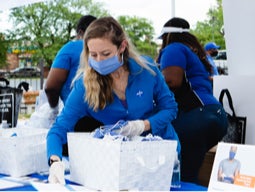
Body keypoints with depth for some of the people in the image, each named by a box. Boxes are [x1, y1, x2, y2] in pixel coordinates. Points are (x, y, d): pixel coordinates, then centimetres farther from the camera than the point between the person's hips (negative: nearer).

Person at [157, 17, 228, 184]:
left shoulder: (174, 49, 0)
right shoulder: (193, 51, 28)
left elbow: (172, 81, -17)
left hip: (196, 118, -10)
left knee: (184, 176, -10)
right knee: (189, 174, 13)